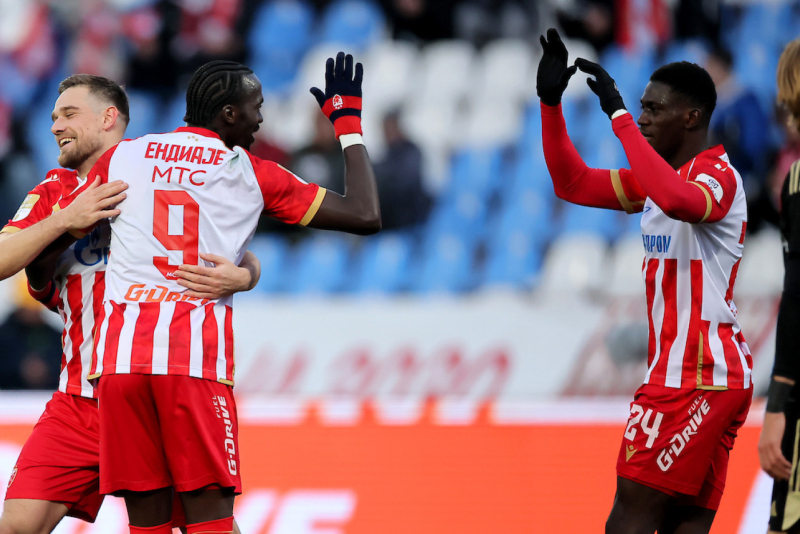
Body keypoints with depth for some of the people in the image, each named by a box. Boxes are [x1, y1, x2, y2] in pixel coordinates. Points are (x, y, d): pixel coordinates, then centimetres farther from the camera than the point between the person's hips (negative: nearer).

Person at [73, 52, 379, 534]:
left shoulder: (120, 158, 16)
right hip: (197, 356, -3)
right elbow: (366, 216, 11)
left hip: (120, 350, 3)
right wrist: (349, 122, 22)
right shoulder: (252, 174, 9)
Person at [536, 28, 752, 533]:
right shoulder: (660, 176, 18)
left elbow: (678, 200, -36)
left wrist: (619, 116, -31)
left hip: (694, 378, -10)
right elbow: (573, 184, 22)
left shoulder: (718, 176, -12)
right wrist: (551, 103, 11)